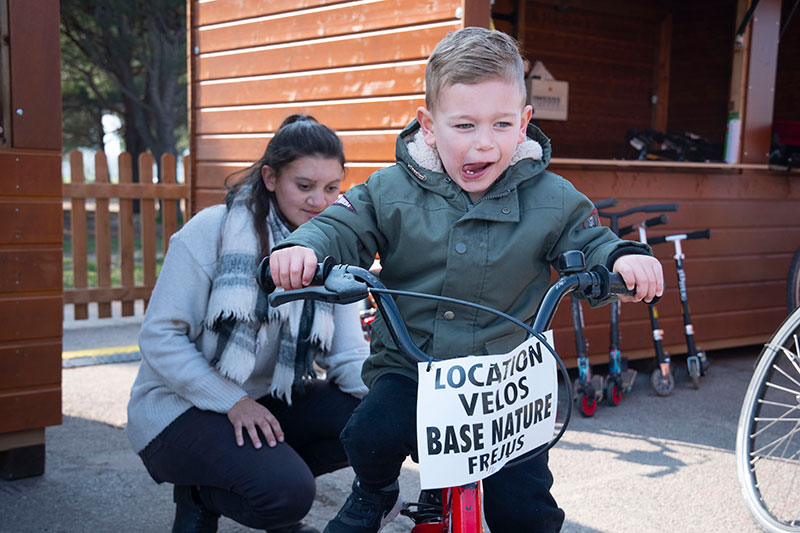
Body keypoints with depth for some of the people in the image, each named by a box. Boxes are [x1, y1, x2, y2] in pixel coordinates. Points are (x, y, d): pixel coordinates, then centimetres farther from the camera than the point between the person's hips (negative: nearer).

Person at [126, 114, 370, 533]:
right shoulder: (210, 232, -13)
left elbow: (348, 354, -4)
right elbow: (159, 338, -15)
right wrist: (232, 402, -24)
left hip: (265, 402, 6)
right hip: (183, 408, -6)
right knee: (287, 491, -29)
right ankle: (201, 494, 2)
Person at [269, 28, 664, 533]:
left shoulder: (552, 200, -4)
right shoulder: (392, 191, -3)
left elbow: (590, 245, 2)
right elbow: (341, 228, -1)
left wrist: (624, 258, -22)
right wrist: (302, 249, -24)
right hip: (408, 368, 0)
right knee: (374, 432, -28)